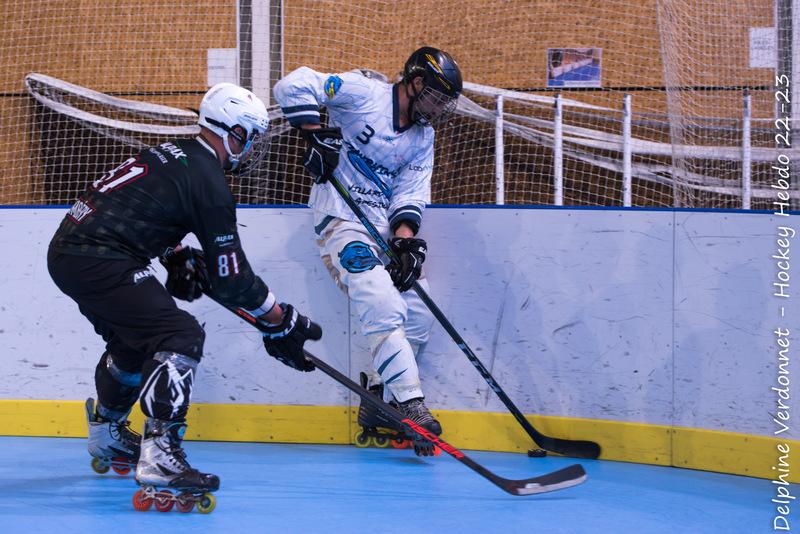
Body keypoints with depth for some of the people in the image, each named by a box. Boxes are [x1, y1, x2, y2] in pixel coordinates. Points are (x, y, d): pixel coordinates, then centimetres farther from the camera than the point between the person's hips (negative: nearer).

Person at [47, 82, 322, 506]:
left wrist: (177, 257, 23)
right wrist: (282, 322, 0)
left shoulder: (173, 154, 17)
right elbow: (229, 276, -9)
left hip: (66, 251, 10)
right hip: (98, 260, -10)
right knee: (180, 336, -14)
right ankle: (159, 454, -25)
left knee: (134, 338, 28)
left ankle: (106, 434, 48)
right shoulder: (208, 182, -11)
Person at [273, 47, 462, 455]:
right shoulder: (365, 93, -10)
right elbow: (294, 86, -17)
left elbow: (411, 192, 3)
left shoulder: (422, 136, 11)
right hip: (342, 219, -8)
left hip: (387, 225, 8)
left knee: (419, 315, 3)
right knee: (384, 310, -21)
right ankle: (411, 406, -22)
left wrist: (406, 242, -12)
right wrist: (315, 135, -22)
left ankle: (378, 401, 16)